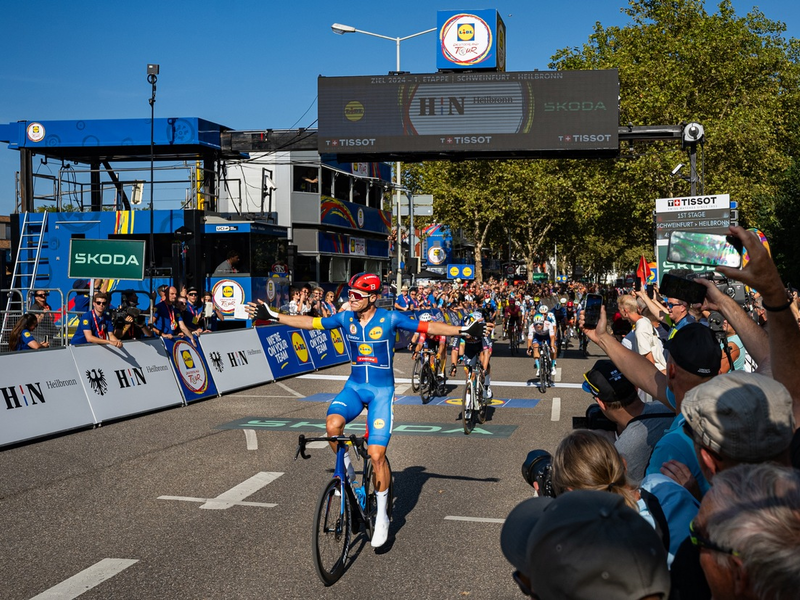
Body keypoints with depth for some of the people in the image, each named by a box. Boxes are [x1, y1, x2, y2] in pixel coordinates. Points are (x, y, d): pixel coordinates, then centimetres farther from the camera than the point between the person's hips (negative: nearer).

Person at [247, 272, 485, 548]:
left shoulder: (390, 318, -10)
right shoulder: (345, 318, 0)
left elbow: (428, 327, -10)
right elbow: (310, 322, 8)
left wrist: (464, 330, -19)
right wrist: (272, 316, 8)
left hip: (382, 390, -3)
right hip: (354, 386, 3)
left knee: (376, 454, -10)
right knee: (333, 424, -29)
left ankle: (381, 515, 8)